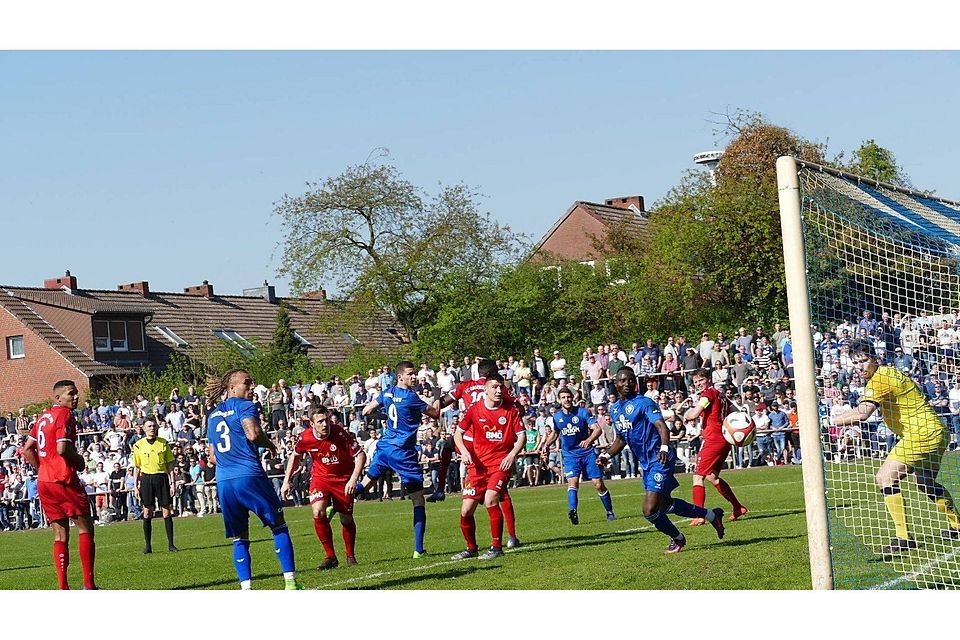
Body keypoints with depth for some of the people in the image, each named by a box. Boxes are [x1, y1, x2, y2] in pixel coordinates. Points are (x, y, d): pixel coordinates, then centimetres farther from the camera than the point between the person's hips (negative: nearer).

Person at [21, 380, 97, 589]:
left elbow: (27, 450, 18)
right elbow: (62, 448, -21)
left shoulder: (43, 417, 17)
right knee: (85, 527, 0)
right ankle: (88, 584, -5)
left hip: (43, 482, 8)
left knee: (60, 533, 9)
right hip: (64, 480, -8)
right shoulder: (64, 414, -9)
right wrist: (79, 460, -4)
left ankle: (63, 588, 5)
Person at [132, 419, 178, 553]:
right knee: (147, 512, 0)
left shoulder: (163, 443, 5)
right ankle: (147, 545, 5)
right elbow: (137, 467, 10)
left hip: (162, 478, 0)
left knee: (167, 511, -2)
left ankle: (171, 544, 3)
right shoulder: (139, 445, 4)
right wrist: (136, 486, 4)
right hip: (146, 478, 0)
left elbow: (170, 464, 7)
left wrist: (173, 482, 0)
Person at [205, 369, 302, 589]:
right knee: (279, 525, 5)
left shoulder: (213, 415, 21)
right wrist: (270, 445, -1)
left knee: (239, 538, 10)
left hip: (223, 481, 6)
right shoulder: (244, 406, 0)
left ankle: (246, 587, -1)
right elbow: (253, 433, -19)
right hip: (249, 476, -6)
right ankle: (290, 581, -1)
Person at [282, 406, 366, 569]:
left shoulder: (341, 433, -24)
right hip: (320, 477, 1)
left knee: (346, 519, 4)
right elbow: (295, 457, 6)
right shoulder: (305, 438, -16)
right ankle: (331, 557, -9)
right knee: (318, 513, -21)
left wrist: (353, 479, -29)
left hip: (343, 479, -1)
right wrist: (286, 481, 5)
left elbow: (360, 455, -18)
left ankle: (351, 556, 30)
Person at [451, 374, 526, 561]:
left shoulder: (511, 410, -1)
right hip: (478, 465, 3)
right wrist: (464, 451, -7)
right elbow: (458, 433, 10)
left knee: (490, 500, -25)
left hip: (501, 464, -3)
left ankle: (497, 547, -13)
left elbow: (521, 436, 2)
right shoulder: (474, 409, 1)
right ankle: (471, 548, 23)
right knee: (466, 511, -1)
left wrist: (512, 455, -13)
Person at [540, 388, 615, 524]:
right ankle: (573, 512, -36)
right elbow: (554, 434, 23)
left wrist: (589, 440, -33)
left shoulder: (583, 412, -7)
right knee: (572, 482, -21)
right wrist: (545, 445, 6)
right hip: (570, 455, 1)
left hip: (587, 452, -1)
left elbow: (598, 429, -14)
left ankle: (610, 512, 14)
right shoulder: (557, 417, 4)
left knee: (599, 484, -2)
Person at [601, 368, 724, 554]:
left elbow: (662, 427, -26)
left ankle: (677, 538, 11)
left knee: (650, 510, -16)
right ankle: (711, 515, 37)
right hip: (646, 464, 9)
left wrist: (664, 448, -44)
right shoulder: (614, 409, 11)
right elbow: (621, 439, 23)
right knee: (664, 504, 21)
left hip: (659, 461, -9)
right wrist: (607, 455, 6)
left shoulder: (644, 403, -13)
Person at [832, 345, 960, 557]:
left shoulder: (880, 378, -18)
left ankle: (904, 538, -18)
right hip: (936, 433, 11)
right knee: (926, 483, 27)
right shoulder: (888, 373, 14)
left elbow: (862, 414, -30)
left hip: (922, 434, -11)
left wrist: (829, 422, -28)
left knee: (885, 478, -16)